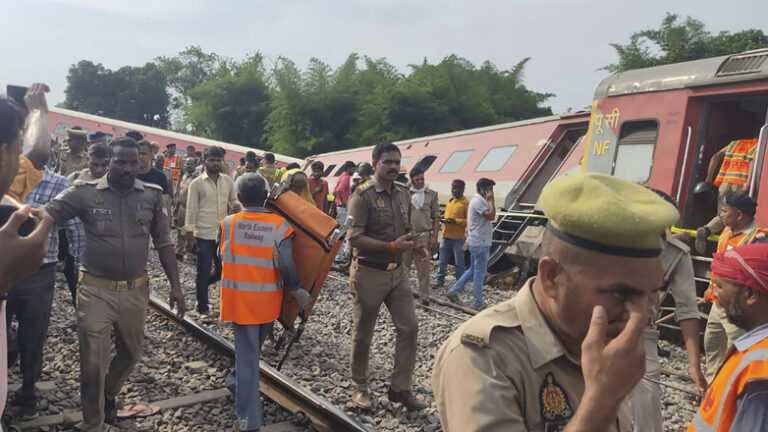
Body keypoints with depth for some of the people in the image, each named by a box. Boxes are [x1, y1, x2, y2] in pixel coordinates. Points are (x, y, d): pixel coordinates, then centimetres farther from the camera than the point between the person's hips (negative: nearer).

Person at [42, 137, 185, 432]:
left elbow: (163, 243, 4)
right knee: (93, 363, 4)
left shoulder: (152, 195, -1)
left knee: (131, 354, 20)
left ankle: (109, 393, 51)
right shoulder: (85, 193, -7)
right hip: (96, 290, -2)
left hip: (135, 291, 3)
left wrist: (175, 285, 0)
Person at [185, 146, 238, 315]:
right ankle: (202, 308, 17)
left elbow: (234, 202, 12)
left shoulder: (228, 181, 5)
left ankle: (201, 285, 38)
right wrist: (189, 232, -9)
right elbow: (191, 209, -6)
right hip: (204, 234, -4)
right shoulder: (196, 183, -6)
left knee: (223, 269, 10)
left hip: (223, 233, 4)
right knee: (204, 271, 3)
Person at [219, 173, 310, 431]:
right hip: (268, 301, 1)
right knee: (253, 350, 24)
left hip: (239, 299, 0)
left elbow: (222, 257, 7)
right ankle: (239, 386, 46)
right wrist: (297, 291, -1)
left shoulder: (228, 223, -6)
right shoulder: (280, 225, -12)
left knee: (246, 354, 6)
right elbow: (286, 267, -16)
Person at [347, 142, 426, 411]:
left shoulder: (403, 194, 6)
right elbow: (354, 238, -20)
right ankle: (360, 387, 27)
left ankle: (400, 388, 16)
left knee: (409, 328, 3)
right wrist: (391, 247, -24)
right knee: (363, 335, 9)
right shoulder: (363, 196, -14)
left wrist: (408, 242, -2)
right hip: (369, 273, -6)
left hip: (398, 272, 6)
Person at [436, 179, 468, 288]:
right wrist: (443, 219, 1)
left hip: (458, 238, -6)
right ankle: (440, 280, 23)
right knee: (443, 261, 13)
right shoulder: (450, 201, 12)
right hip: (446, 236, 7)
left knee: (459, 262, 4)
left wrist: (455, 221, -23)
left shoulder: (466, 203, -10)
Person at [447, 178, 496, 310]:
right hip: (480, 243, -10)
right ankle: (478, 303, 8)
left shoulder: (478, 200, 14)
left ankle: (454, 291, 18)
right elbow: (491, 216, -26)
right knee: (479, 273, -1)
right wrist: (490, 200, -20)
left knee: (473, 270, 17)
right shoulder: (479, 201, -18)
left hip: (477, 242, 10)